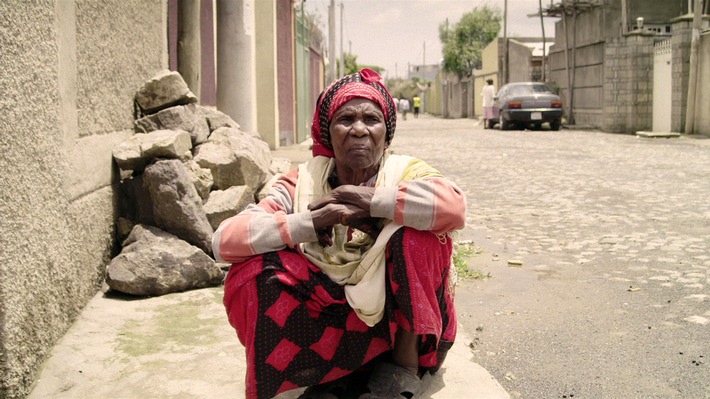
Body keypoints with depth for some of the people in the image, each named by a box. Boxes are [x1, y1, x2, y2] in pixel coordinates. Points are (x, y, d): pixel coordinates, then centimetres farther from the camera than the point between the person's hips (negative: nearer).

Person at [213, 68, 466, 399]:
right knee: (253, 272, -20)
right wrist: (315, 219, -29)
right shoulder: (303, 183, -5)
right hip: (337, 321, 2)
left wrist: (365, 198, -26)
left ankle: (406, 362, -10)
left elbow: (454, 205, -34)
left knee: (414, 231, -25)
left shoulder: (405, 173, -9)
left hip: (407, 323, -1)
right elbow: (224, 240, -19)